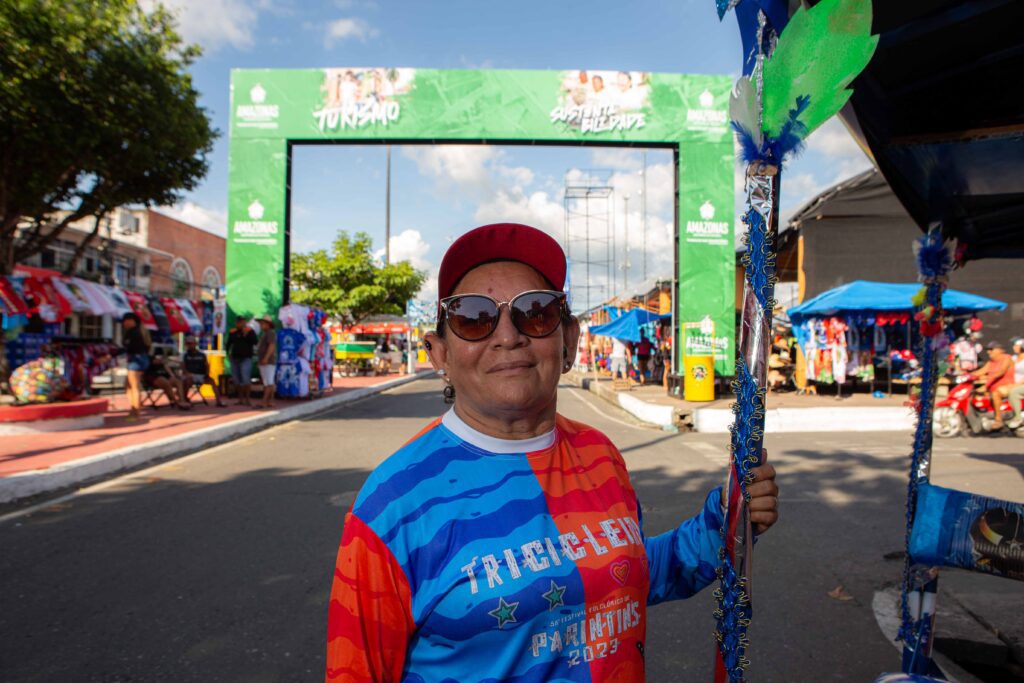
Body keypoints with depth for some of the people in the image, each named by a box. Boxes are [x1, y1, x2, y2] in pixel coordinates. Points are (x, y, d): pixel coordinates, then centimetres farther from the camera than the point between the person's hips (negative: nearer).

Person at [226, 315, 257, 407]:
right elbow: (228, 343, 22)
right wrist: (228, 352, 9)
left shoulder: (250, 331, -4)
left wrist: (246, 335, -22)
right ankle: (240, 399, 16)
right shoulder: (232, 332, 9)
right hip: (235, 359, 5)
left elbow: (255, 342, -16)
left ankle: (247, 399, -6)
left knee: (245, 379, -14)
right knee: (236, 380, 7)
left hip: (246, 359, -5)